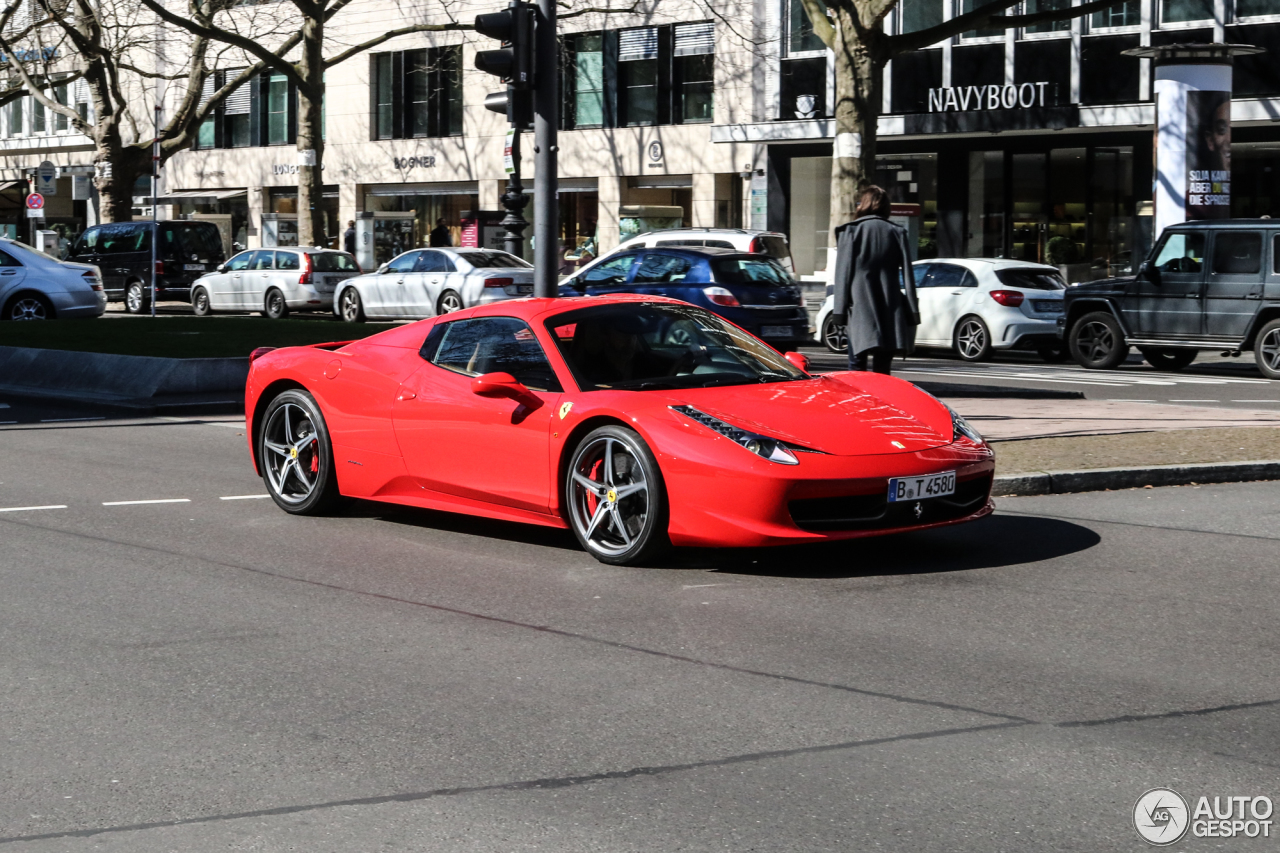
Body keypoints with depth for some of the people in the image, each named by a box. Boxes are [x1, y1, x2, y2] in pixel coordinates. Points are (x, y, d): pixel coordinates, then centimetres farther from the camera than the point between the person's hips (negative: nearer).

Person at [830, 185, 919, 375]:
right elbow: (907, 275, 5)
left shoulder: (851, 231, 1)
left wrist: (840, 310, -3)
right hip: (890, 313, 3)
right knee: (882, 367, 5)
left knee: (857, 366, -2)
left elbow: (843, 273, -3)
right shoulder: (897, 232, 9)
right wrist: (913, 311, 4)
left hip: (860, 310, -3)